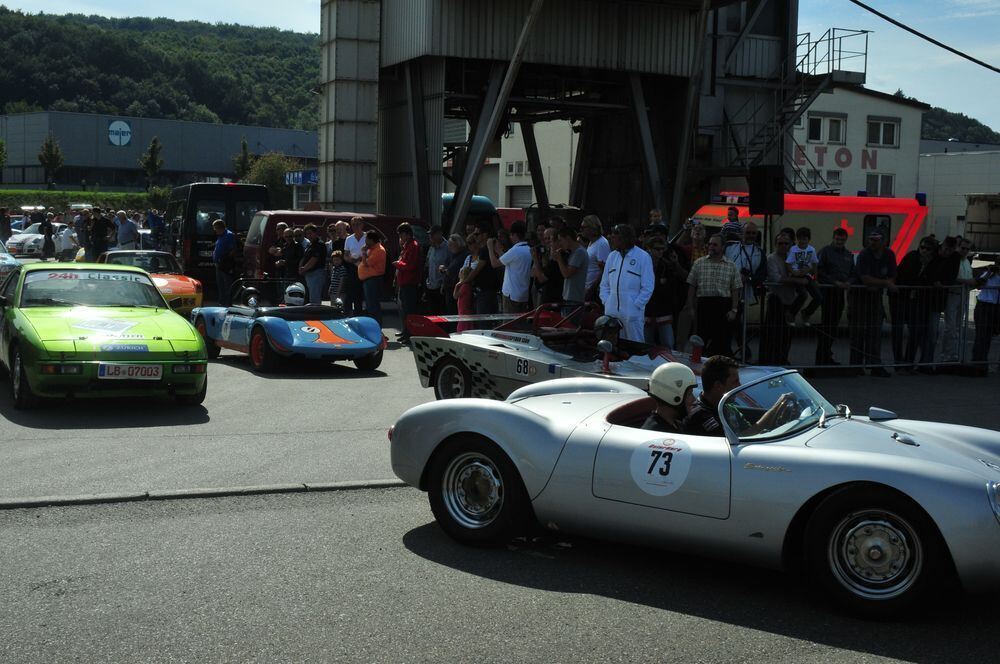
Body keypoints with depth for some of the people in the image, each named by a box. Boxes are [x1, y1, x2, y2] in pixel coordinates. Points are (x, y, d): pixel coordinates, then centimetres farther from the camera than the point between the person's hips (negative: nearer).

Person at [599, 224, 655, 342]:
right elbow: (604, 283, 18)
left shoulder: (643, 257, -3)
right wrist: (606, 301, 5)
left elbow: (647, 287, -5)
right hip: (611, 311, 5)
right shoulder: (612, 256, 13)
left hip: (633, 313, -5)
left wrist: (636, 305, -10)